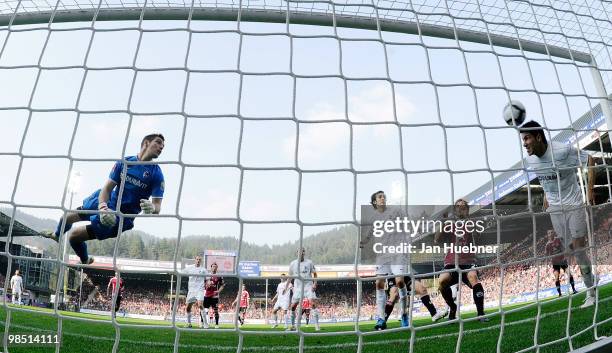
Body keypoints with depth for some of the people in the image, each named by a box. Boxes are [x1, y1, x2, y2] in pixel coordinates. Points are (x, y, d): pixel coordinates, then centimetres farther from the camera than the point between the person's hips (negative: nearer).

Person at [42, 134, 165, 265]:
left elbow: (157, 207, -21)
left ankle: (85, 261, 29)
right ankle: (56, 234, 56)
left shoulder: (156, 174, -19)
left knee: (73, 236, -3)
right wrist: (103, 208, -30)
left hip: (121, 218, -4)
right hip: (106, 202, 4)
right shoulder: (124, 162, -8)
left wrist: (152, 208, -46)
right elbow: (107, 187, -10)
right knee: (68, 217, 18)